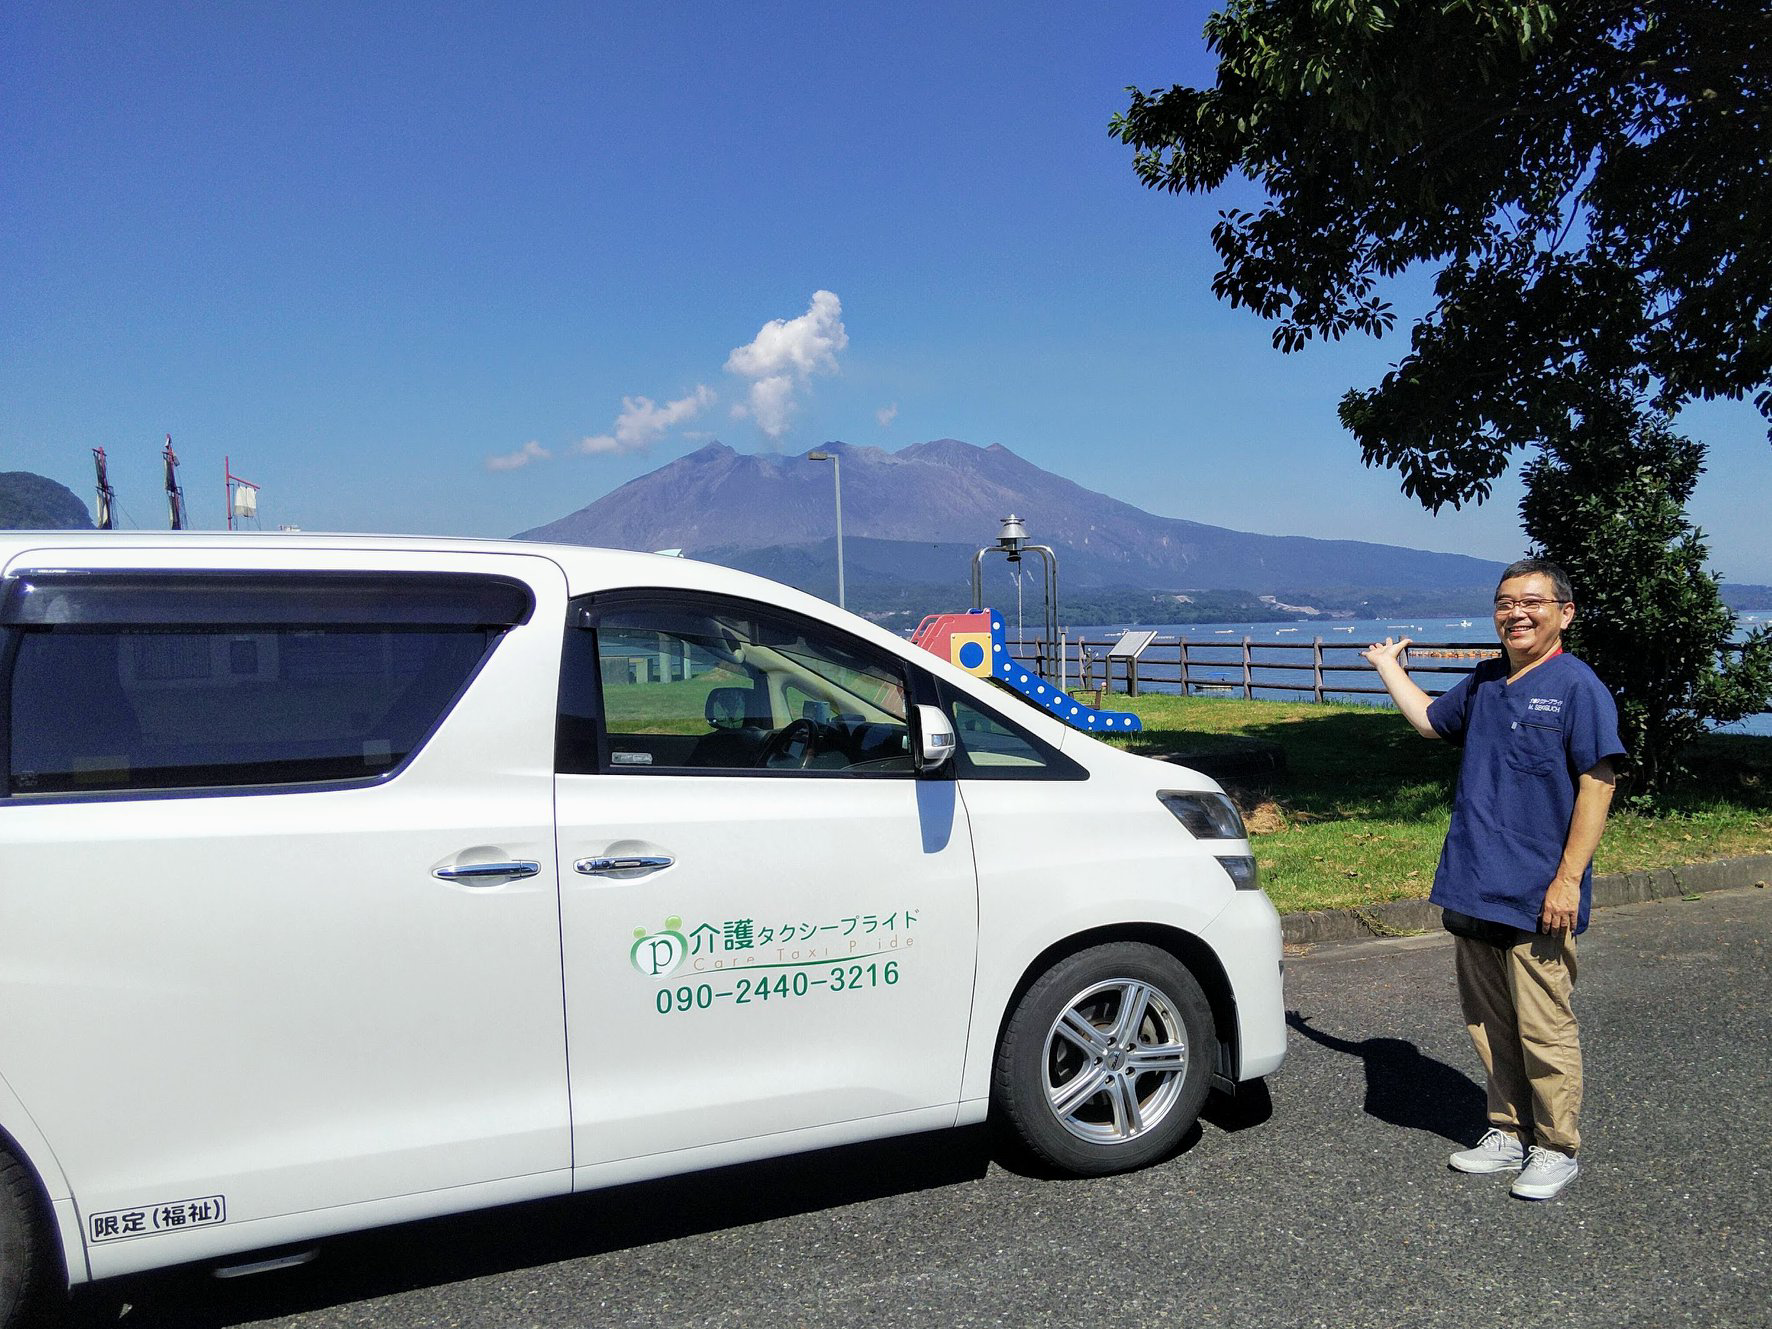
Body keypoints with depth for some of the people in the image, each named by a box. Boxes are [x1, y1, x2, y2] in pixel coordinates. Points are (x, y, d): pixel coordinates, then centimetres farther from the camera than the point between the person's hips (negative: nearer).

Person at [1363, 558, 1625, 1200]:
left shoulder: (1576, 687, -8)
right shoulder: (1483, 684, 12)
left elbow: (1596, 786, -12)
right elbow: (1429, 718, 32)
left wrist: (1568, 879, -16)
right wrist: (1388, 665, 39)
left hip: (1538, 899, -7)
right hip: (1473, 892, 7)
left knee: (1543, 1030, 2)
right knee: (1488, 1024, 14)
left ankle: (1557, 1148, 18)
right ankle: (1509, 1133, 29)